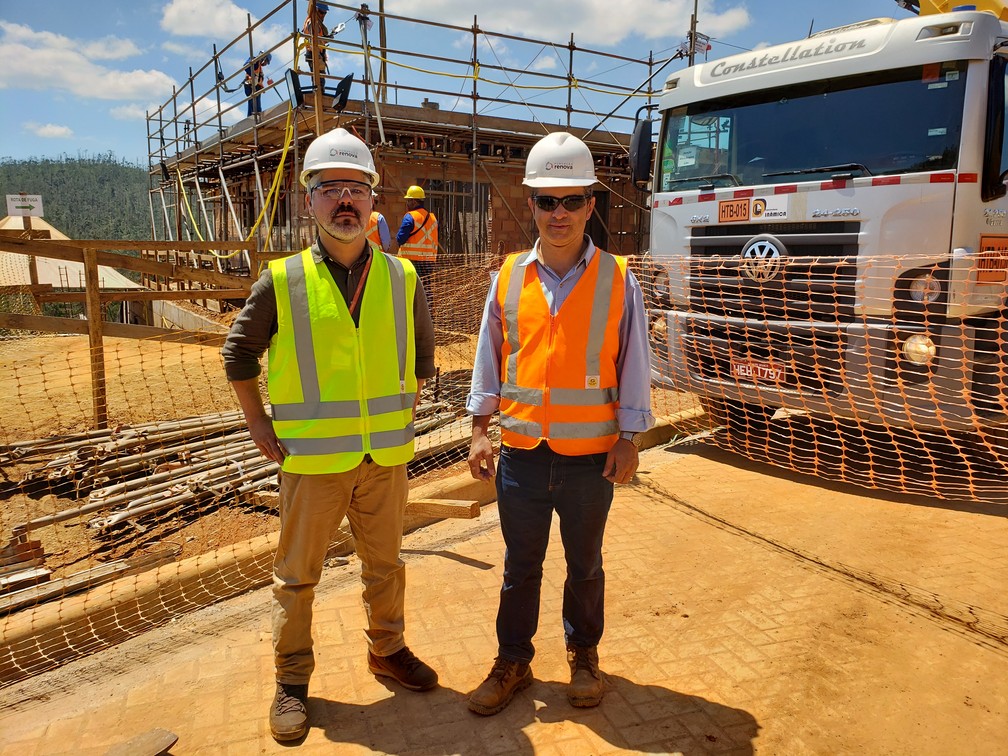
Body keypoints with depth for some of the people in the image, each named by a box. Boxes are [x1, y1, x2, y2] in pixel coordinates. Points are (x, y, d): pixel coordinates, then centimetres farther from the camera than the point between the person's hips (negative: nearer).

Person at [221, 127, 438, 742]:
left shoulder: (403, 278, 0)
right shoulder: (281, 281, -7)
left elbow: (422, 353, 14)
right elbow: (239, 353, 5)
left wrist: (405, 408, 9)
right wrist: (259, 424, 1)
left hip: (388, 455, 2)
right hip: (312, 459, -2)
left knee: (385, 564, 18)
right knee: (297, 575, 11)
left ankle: (388, 650, 41)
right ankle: (292, 680, 30)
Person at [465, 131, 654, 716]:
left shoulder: (618, 280, -5)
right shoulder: (509, 277, 1)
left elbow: (633, 365, -2)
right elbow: (490, 358, 6)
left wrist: (627, 442, -4)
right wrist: (481, 431, 2)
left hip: (590, 457, -1)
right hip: (522, 454, 2)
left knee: (585, 565, 17)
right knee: (520, 566, 15)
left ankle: (584, 656, 39)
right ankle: (513, 663, 33)